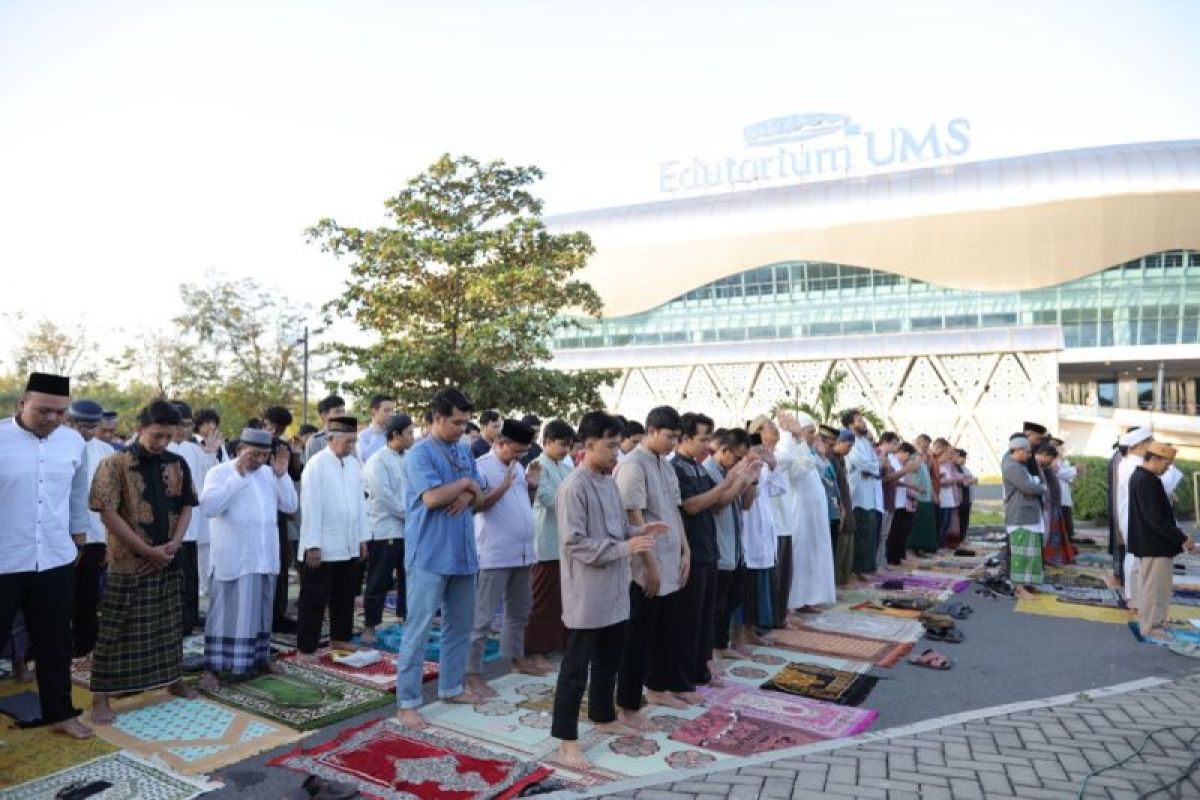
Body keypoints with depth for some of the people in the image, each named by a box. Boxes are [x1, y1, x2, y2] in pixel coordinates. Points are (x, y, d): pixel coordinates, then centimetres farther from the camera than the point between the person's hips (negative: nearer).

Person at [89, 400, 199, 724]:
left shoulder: (178, 465, 4)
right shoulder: (115, 463, -10)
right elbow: (108, 513, -14)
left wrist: (174, 544, -7)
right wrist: (148, 550, -15)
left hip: (169, 561, 5)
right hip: (129, 562, -5)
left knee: (170, 623, 15)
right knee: (118, 628, 2)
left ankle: (173, 679, 30)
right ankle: (101, 695, 12)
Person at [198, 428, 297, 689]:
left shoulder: (269, 474, 9)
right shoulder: (219, 472, -5)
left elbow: (290, 506, 4)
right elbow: (208, 507, -21)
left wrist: (282, 474, -7)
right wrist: (238, 477, -23)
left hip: (264, 556, 5)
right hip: (233, 558, -5)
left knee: (260, 610, 14)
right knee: (226, 611, -1)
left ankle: (259, 656, 27)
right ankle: (212, 667, 7)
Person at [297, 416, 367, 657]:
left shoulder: (354, 464, 7)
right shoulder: (317, 464, -11)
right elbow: (310, 506, -13)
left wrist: (363, 537, 12)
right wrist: (313, 545, -15)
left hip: (349, 545, 6)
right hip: (323, 546, -6)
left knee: (345, 595, 16)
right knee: (315, 599, 3)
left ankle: (340, 637, 31)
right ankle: (306, 647, 13)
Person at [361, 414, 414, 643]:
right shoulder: (377, 461, -11)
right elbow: (384, 496, -17)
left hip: (408, 529, 6)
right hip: (384, 530, -6)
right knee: (378, 581, 3)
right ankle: (369, 626, 15)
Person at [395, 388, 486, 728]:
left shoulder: (464, 452, 11)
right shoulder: (419, 454, -12)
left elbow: (478, 496, 13)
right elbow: (432, 497, -24)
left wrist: (467, 496, -11)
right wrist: (465, 483, -9)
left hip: (462, 553, 8)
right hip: (429, 557, -8)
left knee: (460, 625, 16)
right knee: (418, 629, -2)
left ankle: (452, 686, 31)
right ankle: (406, 702, 7)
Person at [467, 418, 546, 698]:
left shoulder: (518, 466, 12)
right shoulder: (481, 467, -12)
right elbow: (474, 506, -20)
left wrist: (533, 486, 2)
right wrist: (503, 487, -29)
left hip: (521, 553, 8)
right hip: (493, 555, -8)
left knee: (520, 610, 21)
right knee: (482, 617, -1)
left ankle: (516, 657, 37)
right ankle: (473, 673, 7)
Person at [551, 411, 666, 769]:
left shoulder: (609, 482, 10)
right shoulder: (574, 487, -18)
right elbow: (574, 543, -23)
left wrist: (639, 530, -1)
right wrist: (624, 548, -24)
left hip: (614, 591, 9)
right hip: (587, 594, -9)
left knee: (609, 660, 21)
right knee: (576, 667, 1)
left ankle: (603, 717, 39)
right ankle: (566, 738, 12)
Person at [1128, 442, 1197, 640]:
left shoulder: (1140, 476, 9)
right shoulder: (1147, 481, -24)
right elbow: (1157, 519, -26)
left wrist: (1178, 536, 13)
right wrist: (1182, 539, -20)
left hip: (1148, 542, 10)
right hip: (1155, 544, -10)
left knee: (1149, 585, 19)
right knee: (1155, 587, 1)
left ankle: (1148, 622, 30)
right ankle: (1151, 627, 10)